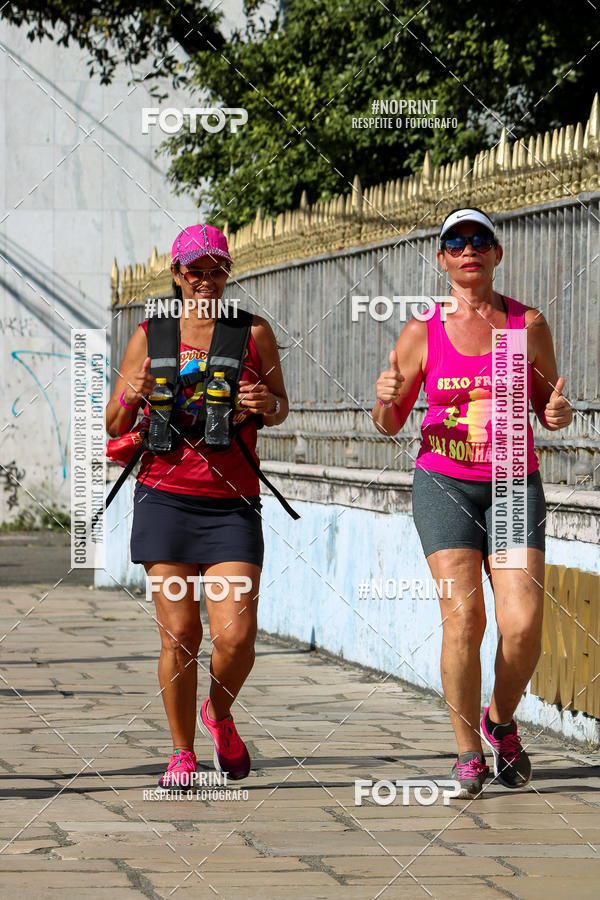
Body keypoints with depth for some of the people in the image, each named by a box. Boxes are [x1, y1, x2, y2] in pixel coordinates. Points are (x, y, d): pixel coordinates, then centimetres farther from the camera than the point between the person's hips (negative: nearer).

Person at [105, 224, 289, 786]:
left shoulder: (254, 332, 8)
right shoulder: (150, 335, 8)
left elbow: (280, 408, 17)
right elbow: (115, 425, 11)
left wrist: (267, 405, -6)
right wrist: (130, 397, -12)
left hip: (232, 504, 0)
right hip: (165, 498, 0)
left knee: (236, 634, -10)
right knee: (178, 633, -2)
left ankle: (219, 714, 21)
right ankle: (182, 751, 13)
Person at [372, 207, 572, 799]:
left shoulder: (528, 324, 4)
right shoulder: (422, 332, 3)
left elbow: (546, 412, 14)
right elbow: (389, 425, 9)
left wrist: (558, 414, -9)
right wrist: (386, 400, -13)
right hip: (444, 483, -1)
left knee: (523, 623, -13)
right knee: (464, 616, -17)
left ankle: (500, 720, 17)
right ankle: (468, 751, -1)